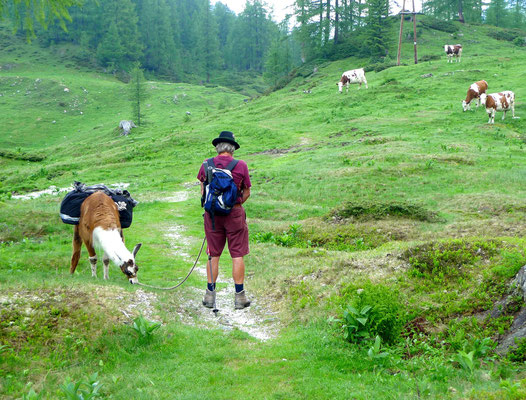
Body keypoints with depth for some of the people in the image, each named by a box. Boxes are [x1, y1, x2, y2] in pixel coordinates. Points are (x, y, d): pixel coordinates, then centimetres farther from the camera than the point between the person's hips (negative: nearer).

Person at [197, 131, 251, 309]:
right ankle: (239, 296, 8)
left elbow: (203, 191, 9)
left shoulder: (206, 165, -1)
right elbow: (246, 193, 2)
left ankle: (210, 294, 15)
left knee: (213, 255, 11)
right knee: (237, 255, 5)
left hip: (212, 213, 2)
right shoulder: (241, 166, -6)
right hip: (234, 213, -2)